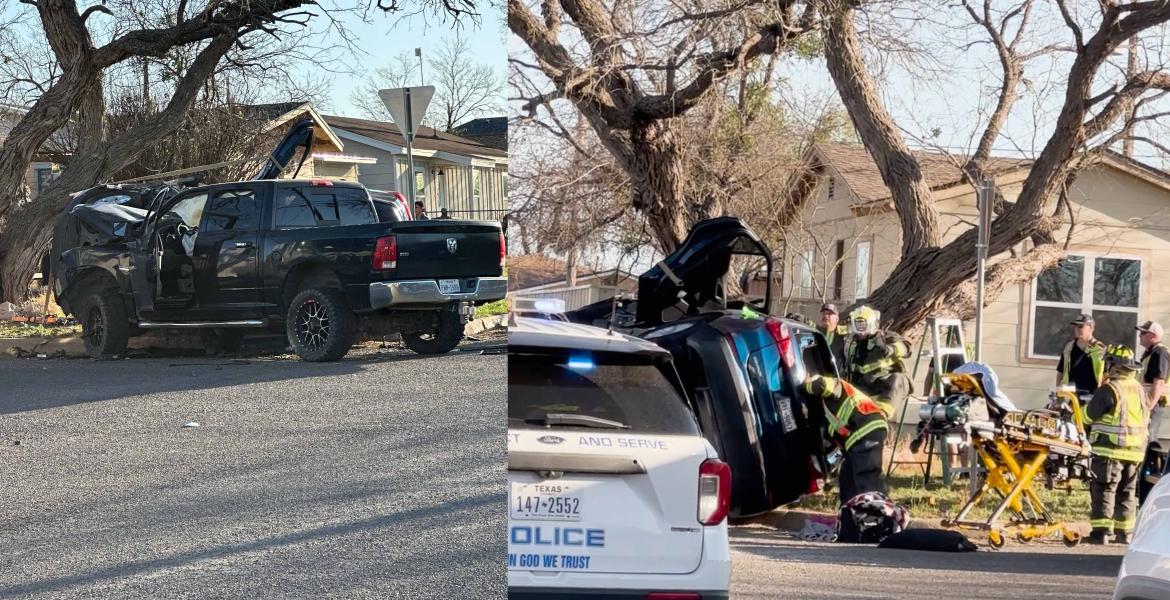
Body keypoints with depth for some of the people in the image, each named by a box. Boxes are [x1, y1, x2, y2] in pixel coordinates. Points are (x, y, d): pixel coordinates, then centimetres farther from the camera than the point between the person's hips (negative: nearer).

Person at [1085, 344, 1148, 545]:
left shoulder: (1108, 389, -13)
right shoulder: (1139, 389, 10)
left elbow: (1089, 416, -7)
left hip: (1110, 448, -7)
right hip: (1136, 450, 7)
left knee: (1104, 490, -4)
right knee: (1127, 491, 14)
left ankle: (1101, 531, -9)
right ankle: (1124, 532, 17)